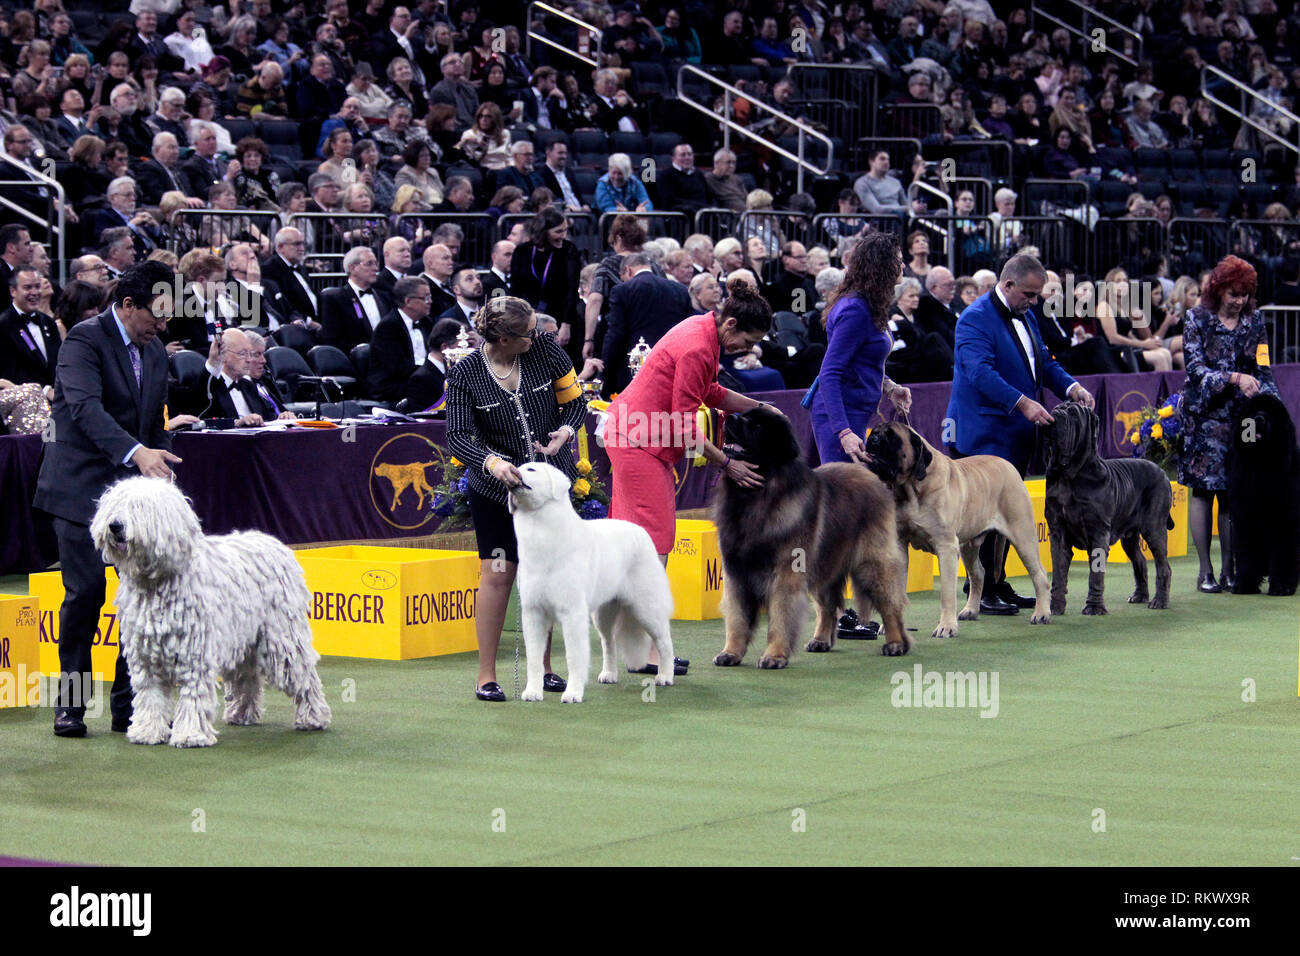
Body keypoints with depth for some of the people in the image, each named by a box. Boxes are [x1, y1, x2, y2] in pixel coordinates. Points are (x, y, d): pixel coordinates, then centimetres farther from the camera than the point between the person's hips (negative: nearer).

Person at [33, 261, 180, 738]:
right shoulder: (85, 339, -12)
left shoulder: (155, 351, 12)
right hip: (82, 487, -6)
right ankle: (70, 703, 6)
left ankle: (130, 703, 8)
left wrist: (160, 472, 9)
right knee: (85, 592, -7)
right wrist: (136, 452, -40)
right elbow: (85, 407, -28)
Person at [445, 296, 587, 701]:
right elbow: (458, 436, -19)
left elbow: (575, 401, 3)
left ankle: (544, 668, 18)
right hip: (496, 486, -2)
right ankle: (486, 676, 2)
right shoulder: (464, 374, -13)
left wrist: (565, 431, -18)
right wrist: (493, 463, -37)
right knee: (498, 574, -5)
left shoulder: (546, 347, -7)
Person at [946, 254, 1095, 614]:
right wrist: (1023, 403, -33)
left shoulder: (1024, 317, 16)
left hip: (1015, 435, 9)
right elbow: (981, 372, -25)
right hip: (984, 433, -9)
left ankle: (998, 585, 18)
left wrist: (1071, 387, 1)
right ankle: (981, 593, -4)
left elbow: (1043, 361, 21)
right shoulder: (976, 319, -14)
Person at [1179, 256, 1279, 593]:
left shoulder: (1255, 321, 8)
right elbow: (1196, 369, -9)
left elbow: (1263, 370, 7)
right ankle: (1205, 571, 2)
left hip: (1240, 416, 2)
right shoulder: (1196, 319, -1)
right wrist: (1235, 378, -22)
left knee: (1232, 493, 0)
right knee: (1203, 490, -3)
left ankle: (1229, 569, 4)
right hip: (1203, 416, -2)